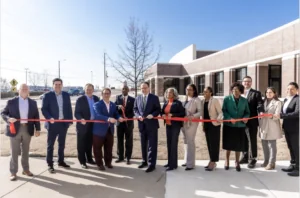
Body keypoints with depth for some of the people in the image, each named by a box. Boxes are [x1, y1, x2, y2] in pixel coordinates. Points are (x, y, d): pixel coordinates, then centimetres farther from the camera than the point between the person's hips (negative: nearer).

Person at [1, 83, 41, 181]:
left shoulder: (33, 103, 6)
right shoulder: (11, 102, -1)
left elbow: (36, 116, 6)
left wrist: (37, 129, 0)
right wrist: (8, 118, -21)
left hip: (27, 129, 2)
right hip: (15, 129, -2)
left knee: (26, 151, 13)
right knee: (14, 152, 4)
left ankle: (26, 169, 26)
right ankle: (13, 172, 15)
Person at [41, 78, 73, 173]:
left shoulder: (66, 95, 7)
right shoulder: (48, 95, -4)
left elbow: (69, 108, 7)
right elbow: (44, 109, -7)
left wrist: (70, 121, 2)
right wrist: (49, 118, -24)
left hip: (64, 123, 4)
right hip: (53, 123, -4)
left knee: (62, 144, 15)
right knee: (50, 144, 4)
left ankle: (61, 161, 29)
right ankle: (50, 165, 14)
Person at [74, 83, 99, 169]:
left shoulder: (96, 98, 6)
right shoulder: (80, 99, -8)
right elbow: (76, 113, -11)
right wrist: (81, 119, -29)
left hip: (93, 124, 5)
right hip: (83, 124, -4)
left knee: (90, 143, 17)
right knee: (82, 144, 6)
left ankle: (89, 159, 32)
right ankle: (82, 161, 18)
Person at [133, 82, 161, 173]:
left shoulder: (154, 98, -2)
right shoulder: (137, 98, 10)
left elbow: (158, 109, -4)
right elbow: (135, 109, 9)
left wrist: (152, 115, -22)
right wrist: (138, 116, -10)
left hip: (151, 124, -4)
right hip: (142, 124, 5)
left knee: (152, 145, -1)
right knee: (143, 144, 16)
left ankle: (152, 164, 7)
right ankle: (144, 161, 30)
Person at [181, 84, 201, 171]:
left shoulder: (197, 100, -9)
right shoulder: (186, 99, 11)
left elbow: (200, 112, -13)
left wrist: (193, 116, -27)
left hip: (192, 123, -7)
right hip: (184, 123, 7)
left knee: (190, 142, -4)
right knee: (186, 141, 14)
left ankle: (190, 164, 4)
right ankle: (187, 161, 27)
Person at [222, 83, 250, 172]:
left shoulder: (244, 100, 6)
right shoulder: (226, 99, -1)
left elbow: (247, 112, 7)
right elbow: (223, 111, -6)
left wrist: (245, 118, -14)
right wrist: (230, 118, -20)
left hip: (240, 125, 2)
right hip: (229, 125, -2)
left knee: (238, 145, 8)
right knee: (228, 144, 8)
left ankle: (237, 162, 26)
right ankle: (227, 161, 26)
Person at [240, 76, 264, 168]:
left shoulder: (256, 93, -1)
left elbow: (259, 104, -14)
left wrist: (261, 111, -34)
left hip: (252, 121, -4)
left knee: (253, 140, 4)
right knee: (244, 140, 15)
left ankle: (252, 159, 14)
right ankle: (245, 157, 29)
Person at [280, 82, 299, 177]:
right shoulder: (286, 99, 13)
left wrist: (281, 115, -26)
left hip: (295, 128, -8)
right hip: (287, 128, 8)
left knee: (296, 148, 0)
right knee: (291, 147, 15)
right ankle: (293, 165, 27)